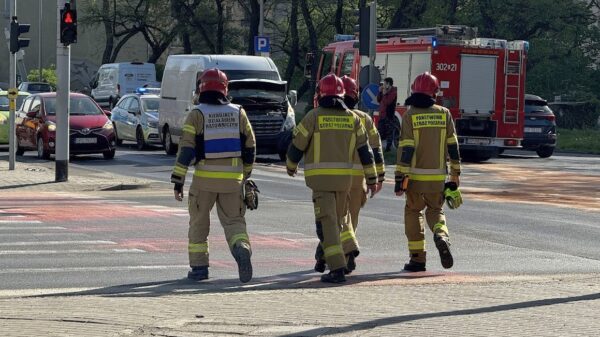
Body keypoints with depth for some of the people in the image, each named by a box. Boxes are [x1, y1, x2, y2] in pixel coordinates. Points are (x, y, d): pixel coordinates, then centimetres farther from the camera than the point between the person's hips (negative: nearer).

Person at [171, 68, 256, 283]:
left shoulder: (197, 115, -5)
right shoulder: (238, 113, 5)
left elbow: (186, 150, -9)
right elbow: (250, 147, 11)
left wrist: (178, 181, -7)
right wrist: (245, 174, 24)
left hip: (205, 178, -2)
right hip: (232, 178, 2)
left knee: (199, 223, 13)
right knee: (233, 221, 7)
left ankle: (199, 266, 13)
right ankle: (242, 249, -21)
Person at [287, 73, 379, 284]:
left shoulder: (314, 116, -5)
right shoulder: (352, 118, 7)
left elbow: (297, 145, 0)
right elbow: (365, 150, 7)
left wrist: (291, 166, 19)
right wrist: (372, 178, 13)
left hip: (320, 177, -4)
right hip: (344, 177, 4)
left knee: (327, 221, -6)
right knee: (337, 220, 19)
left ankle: (337, 268, -16)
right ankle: (330, 257, 31)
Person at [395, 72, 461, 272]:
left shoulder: (410, 115, -7)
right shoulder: (444, 114, 2)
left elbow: (406, 149, -12)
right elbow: (452, 146, 4)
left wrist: (400, 178, -11)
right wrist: (455, 173, 13)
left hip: (416, 176, -2)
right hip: (438, 177, 2)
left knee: (413, 213, 14)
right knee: (435, 211, 18)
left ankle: (417, 258, 9)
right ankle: (441, 236, -15)